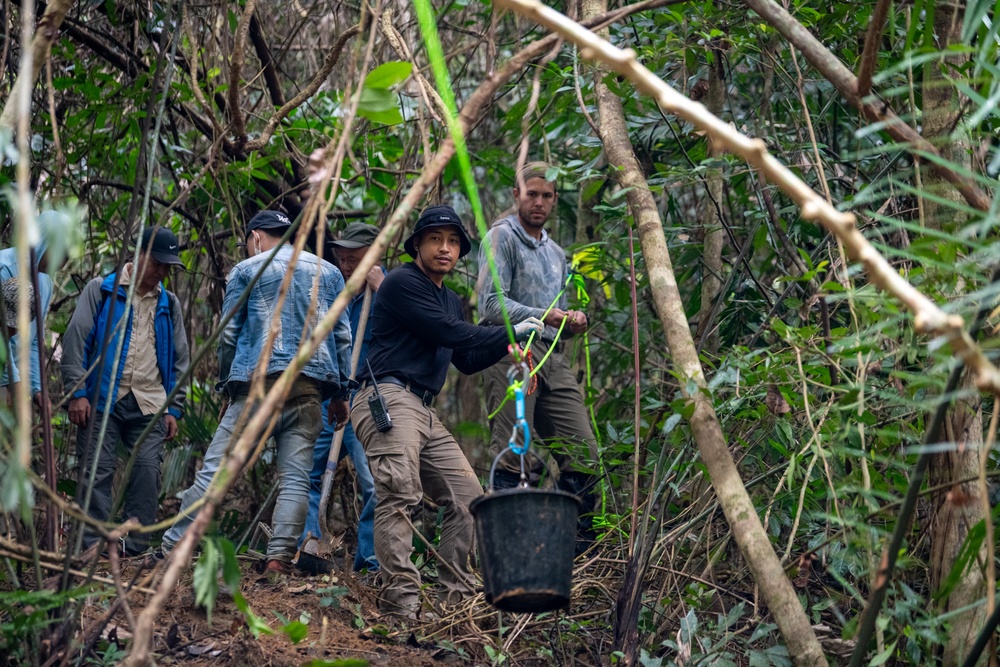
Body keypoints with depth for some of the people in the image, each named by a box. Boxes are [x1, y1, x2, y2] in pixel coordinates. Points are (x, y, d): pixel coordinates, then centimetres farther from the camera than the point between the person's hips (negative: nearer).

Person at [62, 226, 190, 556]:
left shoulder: (169, 304, 15)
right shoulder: (100, 290, 3)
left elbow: (179, 359, 18)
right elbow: (76, 340, -1)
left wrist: (174, 408, 10)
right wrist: (77, 392, -9)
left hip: (150, 405, 3)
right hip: (101, 400, -3)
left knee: (147, 473, -4)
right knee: (96, 472, -5)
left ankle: (136, 547, 1)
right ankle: (94, 546, -1)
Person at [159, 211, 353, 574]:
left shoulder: (246, 271, 10)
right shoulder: (329, 272, 18)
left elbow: (229, 335, 8)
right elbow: (342, 336, 13)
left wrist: (227, 387, 17)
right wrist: (341, 393, 16)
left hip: (259, 381, -2)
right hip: (311, 386, 2)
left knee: (214, 469, -2)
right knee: (295, 477, 0)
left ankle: (172, 547, -3)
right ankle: (279, 557, -11)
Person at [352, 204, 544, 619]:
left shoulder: (451, 301, 25)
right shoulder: (403, 282, -4)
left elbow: (468, 361, 28)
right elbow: (448, 334, -13)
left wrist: (511, 341, 15)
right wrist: (509, 332, -3)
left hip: (424, 412, 10)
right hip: (388, 400, -10)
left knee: (468, 496, 6)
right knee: (399, 492, -25)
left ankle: (455, 596, 10)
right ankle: (401, 598, -34)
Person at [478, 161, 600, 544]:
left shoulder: (556, 253, 26)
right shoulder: (502, 237, 2)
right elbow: (491, 304, -11)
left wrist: (574, 323, 5)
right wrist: (546, 316, -20)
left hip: (553, 358, 7)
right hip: (512, 354, -7)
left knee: (583, 455, -2)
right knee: (514, 460, -11)